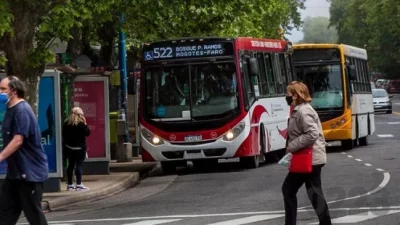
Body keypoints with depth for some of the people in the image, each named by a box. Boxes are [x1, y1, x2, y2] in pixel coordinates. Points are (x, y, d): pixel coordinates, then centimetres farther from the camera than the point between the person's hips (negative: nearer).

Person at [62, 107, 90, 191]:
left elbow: (64, 136, 8)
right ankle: (79, 185, -10)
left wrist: (66, 144, 16)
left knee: (71, 165, 11)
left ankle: (70, 185, 15)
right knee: (79, 165, -6)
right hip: (80, 148, -6)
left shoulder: (66, 124, 5)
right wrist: (85, 124, -6)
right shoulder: (81, 124, -13)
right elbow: (87, 133, -12)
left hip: (69, 148, 6)